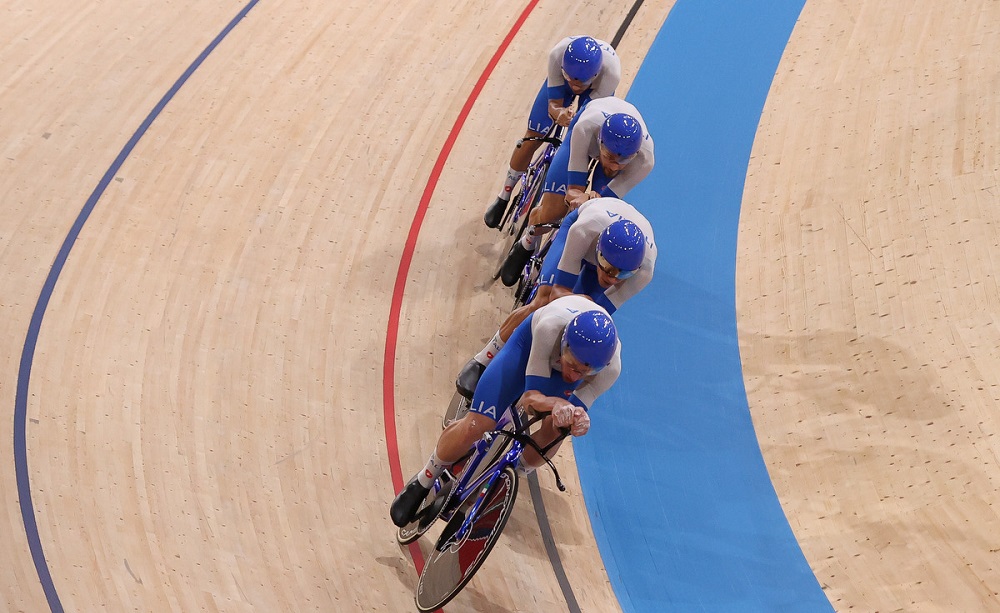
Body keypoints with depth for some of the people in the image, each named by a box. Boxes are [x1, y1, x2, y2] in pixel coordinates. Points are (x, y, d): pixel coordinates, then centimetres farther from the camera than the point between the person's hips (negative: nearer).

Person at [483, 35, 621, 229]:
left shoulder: (611, 71, -45)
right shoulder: (558, 54, -43)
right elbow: (553, 104, -31)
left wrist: (573, 118, -55)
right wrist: (559, 113, -53)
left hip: (597, 88, 0)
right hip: (559, 82, 1)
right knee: (530, 141, 0)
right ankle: (504, 198, 21)